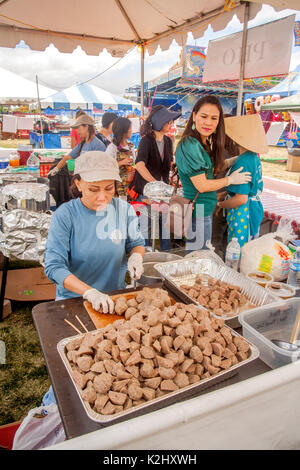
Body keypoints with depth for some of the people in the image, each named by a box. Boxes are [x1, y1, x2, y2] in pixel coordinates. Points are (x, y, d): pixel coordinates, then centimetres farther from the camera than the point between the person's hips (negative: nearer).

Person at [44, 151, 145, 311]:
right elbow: (54, 267, -17)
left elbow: (136, 243, 11)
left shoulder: (124, 209, -4)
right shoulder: (64, 216, -14)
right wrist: (89, 292, -28)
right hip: (74, 298, 0)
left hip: (116, 295, 0)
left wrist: (136, 256, -11)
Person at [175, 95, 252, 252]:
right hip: (198, 212, -10)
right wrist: (231, 179, -8)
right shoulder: (190, 145, -21)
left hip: (204, 210, 10)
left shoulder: (204, 144, 8)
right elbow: (202, 185, -22)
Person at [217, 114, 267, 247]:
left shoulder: (243, 162, -22)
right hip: (255, 209, 10)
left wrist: (220, 204, -10)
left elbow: (241, 199, -24)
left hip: (242, 215, -10)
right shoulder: (254, 157, 7)